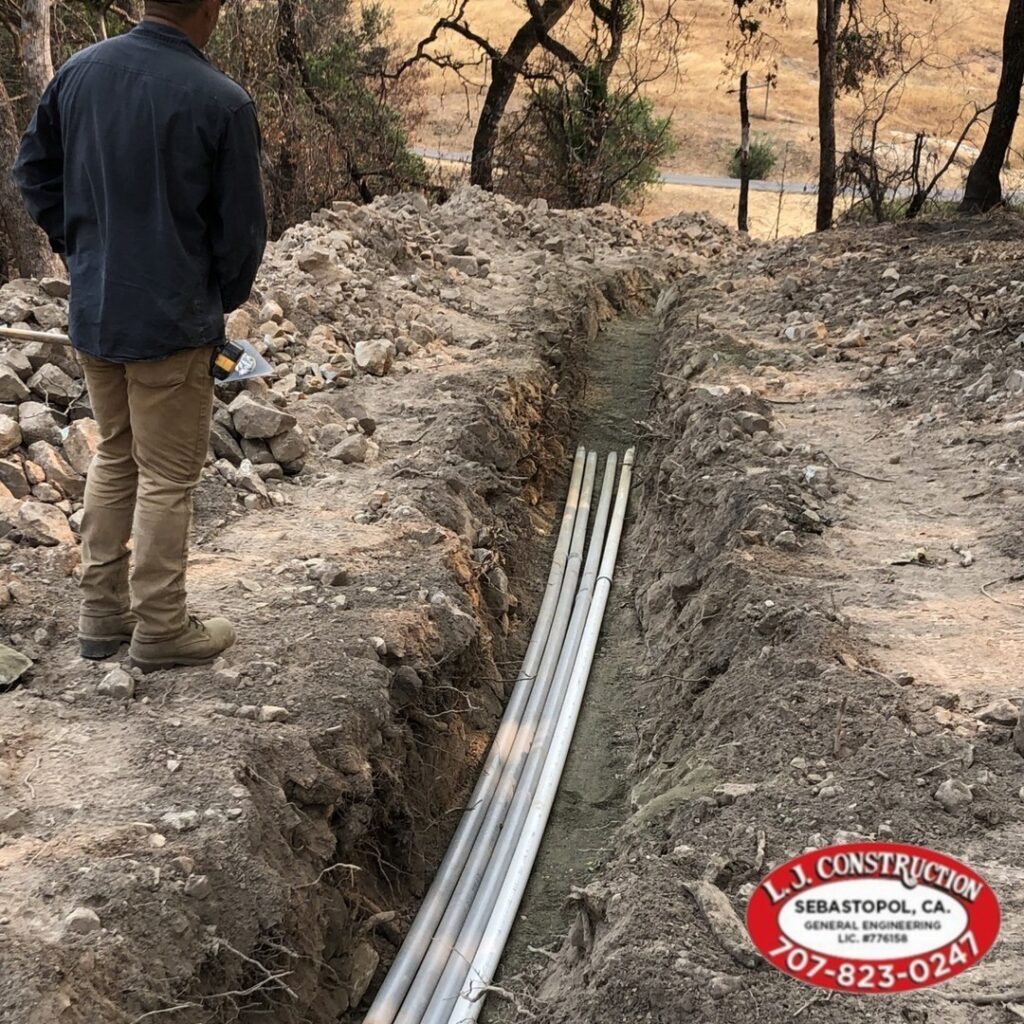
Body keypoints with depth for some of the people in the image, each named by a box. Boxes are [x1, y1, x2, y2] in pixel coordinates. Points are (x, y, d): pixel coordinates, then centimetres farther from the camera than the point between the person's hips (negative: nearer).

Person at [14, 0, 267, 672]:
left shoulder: (81, 71, 0)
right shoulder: (222, 101, -18)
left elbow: (33, 170, 10)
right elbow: (243, 226, -11)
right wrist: (225, 299, 6)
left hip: (92, 312, 6)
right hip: (173, 322, -6)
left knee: (114, 458, 20)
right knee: (168, 478, 6)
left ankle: (103, 614, 29)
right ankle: (161, 630, 18)